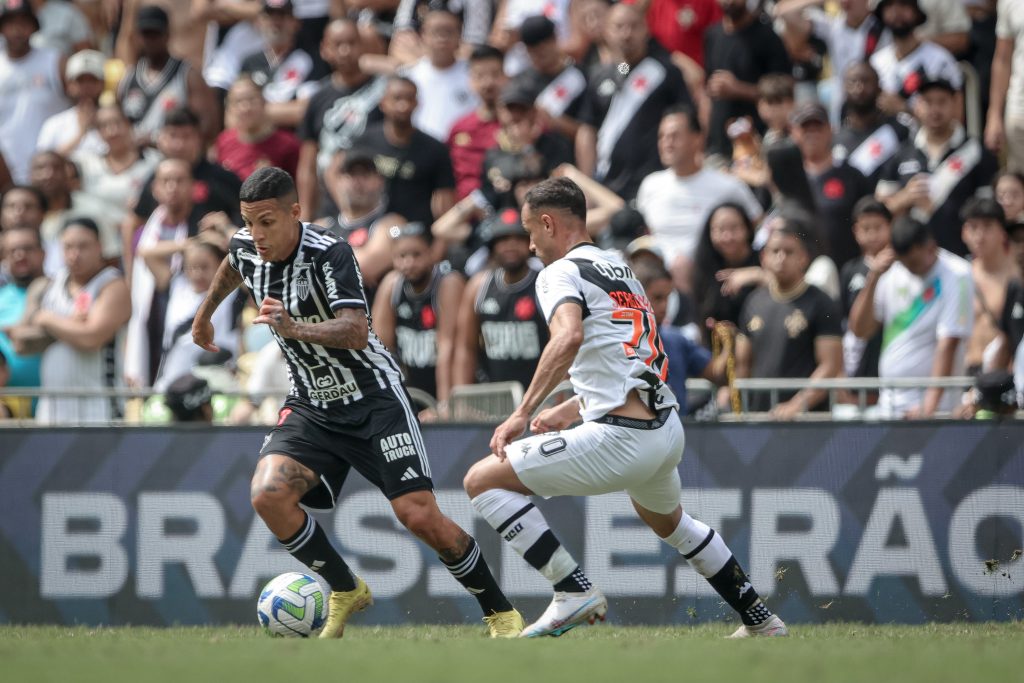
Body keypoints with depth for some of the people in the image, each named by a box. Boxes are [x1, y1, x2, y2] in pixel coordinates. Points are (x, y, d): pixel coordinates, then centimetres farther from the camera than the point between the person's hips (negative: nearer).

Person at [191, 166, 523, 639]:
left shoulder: (329, 253, -24)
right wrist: (205, 313, 39)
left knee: (419, 515, -12)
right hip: (311, 405, 6)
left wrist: (293, 328, -52)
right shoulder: (245, 248, -4)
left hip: (373, 399, -6)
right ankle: (345, 592, 2)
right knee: (268, 494, -19)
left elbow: (356, 332, -37)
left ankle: (500, 611, 8)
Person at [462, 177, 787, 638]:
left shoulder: (561, 273, -3)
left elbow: (569, 337, -25)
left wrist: (523, 413, -24)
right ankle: (760, 620, 42)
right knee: (668, 523, 38)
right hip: (668, 432, 9)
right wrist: (573, 408, 35)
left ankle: (573, 590, -9)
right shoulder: (622, 271, 23)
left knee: (482, 480, -2)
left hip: (619, 439, -9)